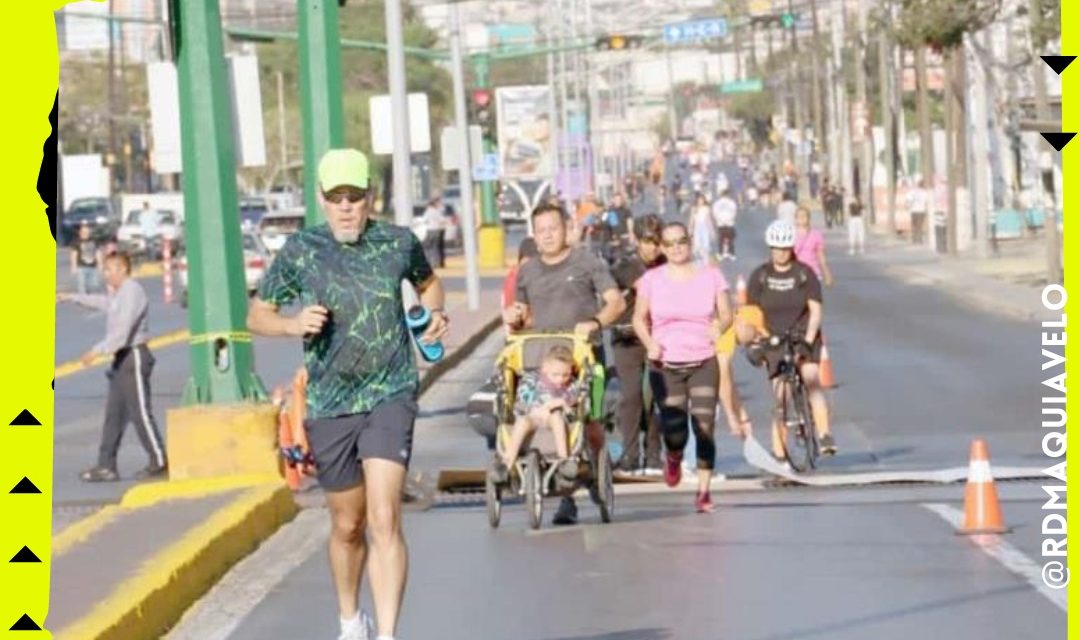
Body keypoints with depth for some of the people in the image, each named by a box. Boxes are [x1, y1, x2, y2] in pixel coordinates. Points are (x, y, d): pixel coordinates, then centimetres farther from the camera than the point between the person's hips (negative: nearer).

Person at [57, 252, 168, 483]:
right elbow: (101, 301, 39)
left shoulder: (133, 292, -15)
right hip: (122, 359, 10)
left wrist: (99, 350, -27)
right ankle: (106, 466, 9)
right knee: (114, 413, 8)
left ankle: (159, 462, -2)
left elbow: (123, 329, -24)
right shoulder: (117, 294, 17)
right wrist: (71, 297, 43)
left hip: (134, 356, -10)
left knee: (140, 412, -8)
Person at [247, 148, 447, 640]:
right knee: (347, 526, 14)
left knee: (384, 520, -16)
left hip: (390, 396, -1)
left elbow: (427, 281, 22)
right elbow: (257, 316, 4)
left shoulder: (399, 243, -1)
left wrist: (435, 312, 1)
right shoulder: (300, 251, -3)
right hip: (329, 404, 1)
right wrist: (293, 324, -16)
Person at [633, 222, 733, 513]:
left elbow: (726, 314, 9)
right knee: (675, 430, -8)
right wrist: (649, 343, -7)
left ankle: (703, 491, 3)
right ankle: (674, 460, 29)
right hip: (666, 364, -1)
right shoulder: (652, 279, 1)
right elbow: (639, 318, 10)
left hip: (703, 363, 1)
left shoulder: (710, 275, 3)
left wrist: (719, 326, -12)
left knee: (704, 428, -7)